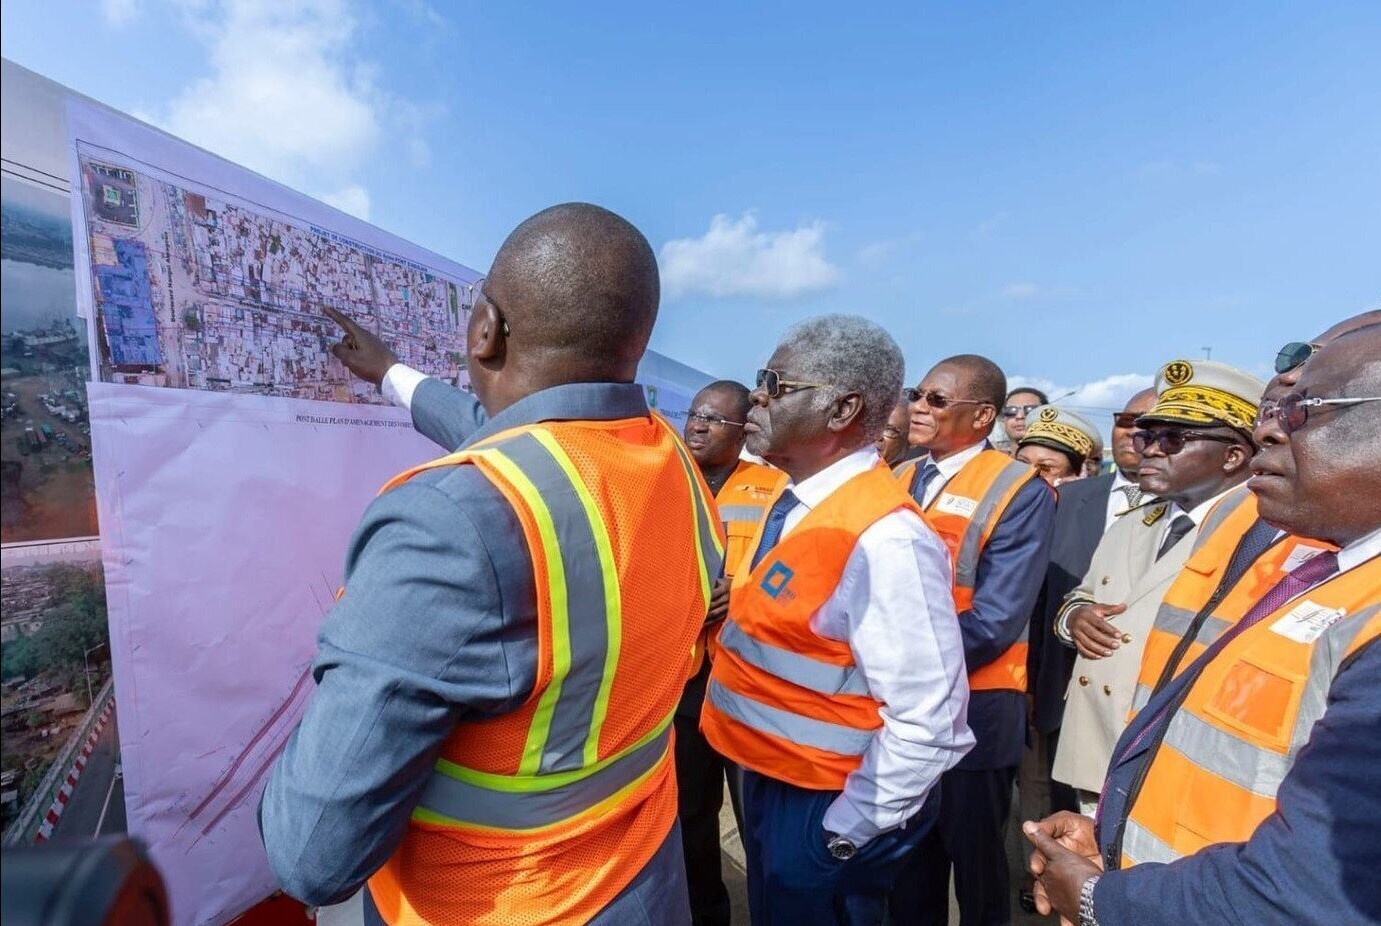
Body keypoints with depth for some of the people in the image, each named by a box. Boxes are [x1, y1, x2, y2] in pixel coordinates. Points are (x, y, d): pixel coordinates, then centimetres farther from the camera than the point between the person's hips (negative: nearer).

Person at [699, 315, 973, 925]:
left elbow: (930, 724, -26)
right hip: (767, 782, 8)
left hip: (819, 810, -8)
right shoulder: (796, 502, -1)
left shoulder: (884, 540, -29)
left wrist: (845, 830, -17)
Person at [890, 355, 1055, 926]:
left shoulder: (1021, 492, -14)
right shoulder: (899, 480, 5)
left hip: (971, 712, -5)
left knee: (975, 865, 18)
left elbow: (993, 622, -20)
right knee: (905, 861, 23)